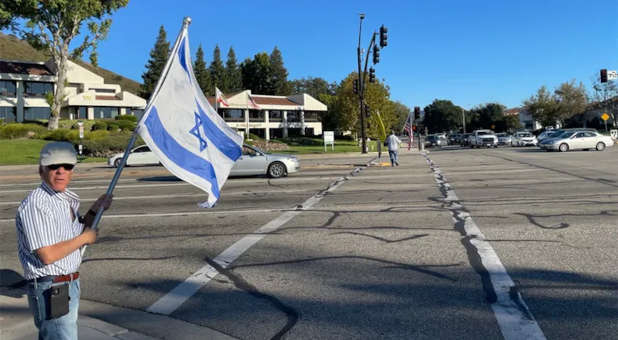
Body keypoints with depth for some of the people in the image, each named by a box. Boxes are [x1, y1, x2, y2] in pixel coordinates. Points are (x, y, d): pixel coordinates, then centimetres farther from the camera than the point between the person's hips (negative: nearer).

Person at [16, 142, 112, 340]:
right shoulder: (36, 204, -21)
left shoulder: (66, 200, 8)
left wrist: (95, 210, 9)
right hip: (51, 291, -9)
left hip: (68, 286, 9)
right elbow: (48, 255, -25)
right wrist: (85, 238, -14)